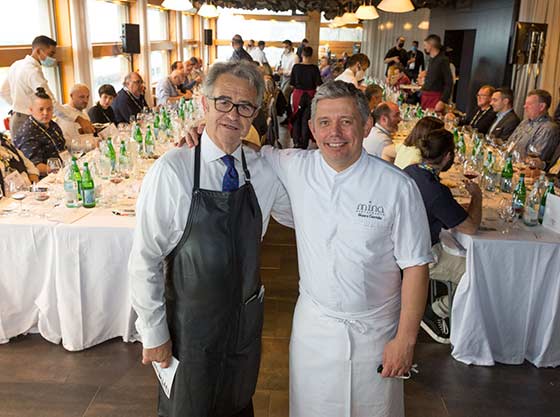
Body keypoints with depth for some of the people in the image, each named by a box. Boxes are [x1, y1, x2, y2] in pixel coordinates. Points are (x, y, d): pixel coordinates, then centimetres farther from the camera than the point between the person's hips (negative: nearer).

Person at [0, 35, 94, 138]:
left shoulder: (16, 65, 10)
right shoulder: (33, 71, -20)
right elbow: (50, 103, -29)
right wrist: (79, 119, -34)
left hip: (16, 118, 10)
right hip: (27, 122, -10)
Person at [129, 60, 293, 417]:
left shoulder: (264, 170, -7)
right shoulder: (172, 171, -20)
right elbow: (145, 259, -15)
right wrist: (154, 332, -10)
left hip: (247, 321, 4)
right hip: (191, 327, -4)